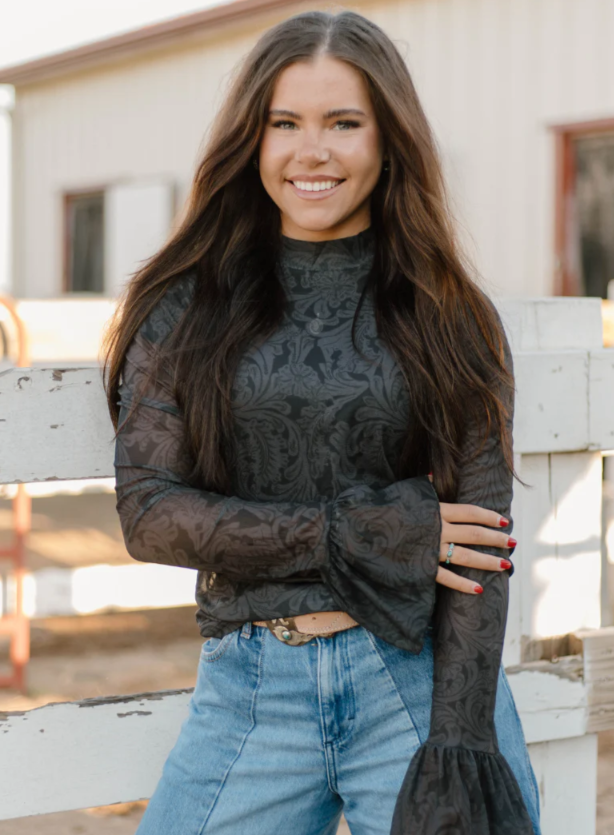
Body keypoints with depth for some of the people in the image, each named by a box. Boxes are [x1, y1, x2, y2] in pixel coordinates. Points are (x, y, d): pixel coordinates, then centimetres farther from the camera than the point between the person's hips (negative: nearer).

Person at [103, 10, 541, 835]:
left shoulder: (450, 319, 2)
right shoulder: (186, 307, 3)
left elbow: (480, 542, -3)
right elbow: (149, 511, -4)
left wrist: (456, 752, -12)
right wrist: (356, 534, -12)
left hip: (421, 679, 0)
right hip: (250, 696, 1)